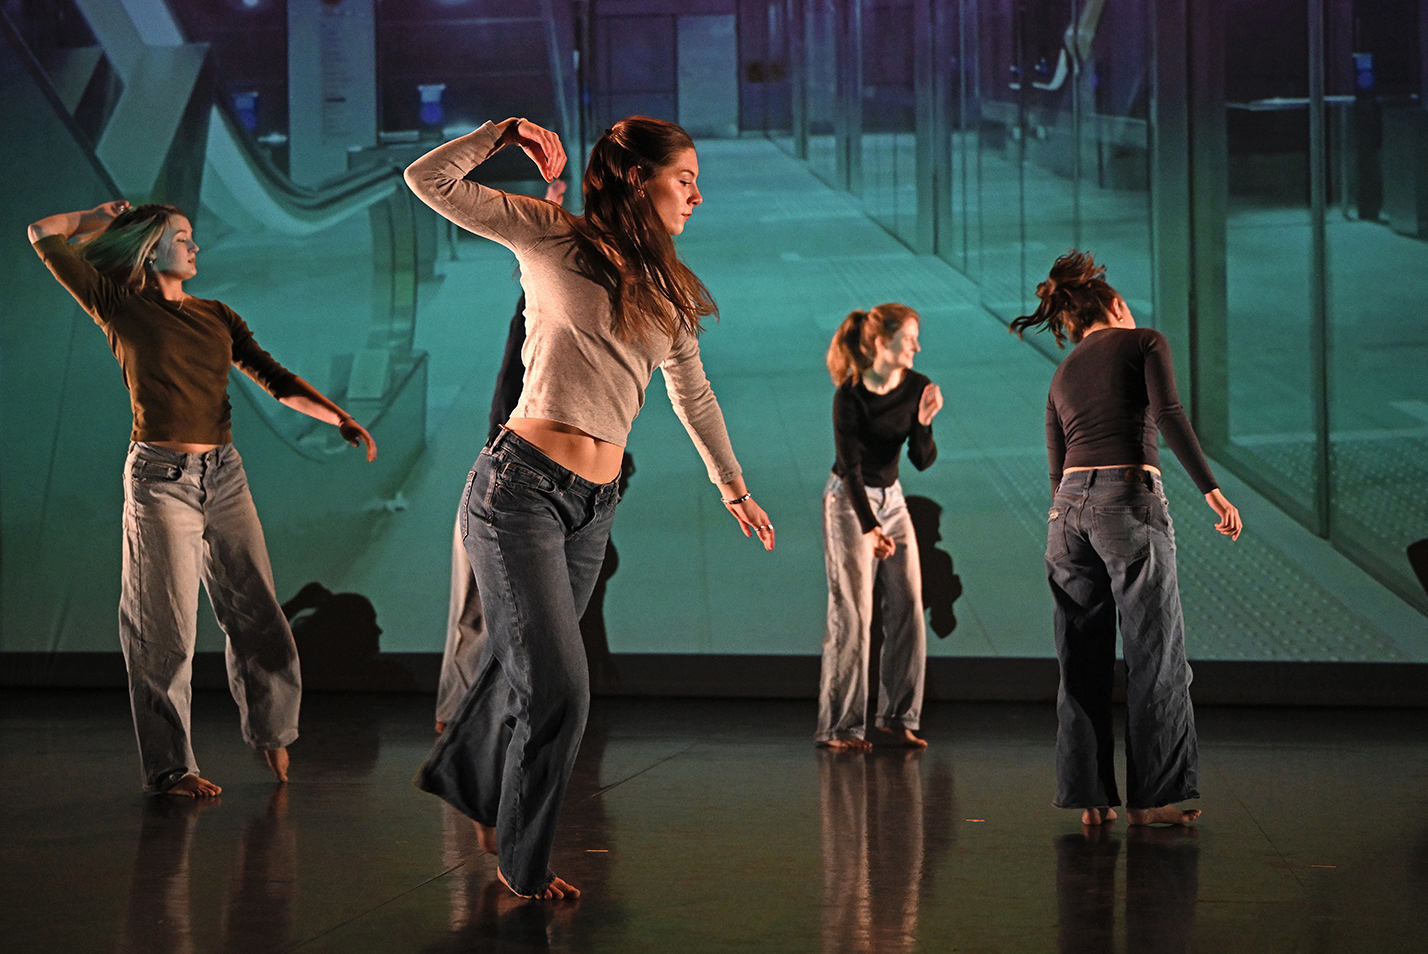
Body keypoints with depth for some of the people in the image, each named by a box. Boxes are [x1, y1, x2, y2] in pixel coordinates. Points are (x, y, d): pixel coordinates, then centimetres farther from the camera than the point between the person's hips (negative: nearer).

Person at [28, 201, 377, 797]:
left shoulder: (218, 317, 14)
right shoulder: (121, 309, 1)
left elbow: (276, 380, 9)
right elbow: (45, 235, 1)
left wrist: (340, 418, -4)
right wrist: (105, 219, 16)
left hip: (224, 476, 5)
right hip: (160, 479, -5)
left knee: (257, 611, 7)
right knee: (168, 630, -1)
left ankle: (272, 731, 28)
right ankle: (169, 767, 9)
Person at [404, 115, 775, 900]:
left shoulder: (669, 291, 14)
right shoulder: (551, 237, -2)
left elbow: (694, 398, 25)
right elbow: (428, 181, -5)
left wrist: (734, 489, 31)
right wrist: (506, 133, -7)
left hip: (594, 507, 6)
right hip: (521, 487, -6)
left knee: (520, 663, 17)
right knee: (558, 688, -5)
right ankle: (522, 861, 14)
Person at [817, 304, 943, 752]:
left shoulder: (915, 387, -4)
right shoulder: (849, 396, -20)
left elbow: (923, 460, -3)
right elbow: (850, 467, -22)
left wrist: (924, 422, -22)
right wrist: (870, 528, -31)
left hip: (891, 498, 6)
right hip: (848, 502, -6)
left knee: (908, 606, -1)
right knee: (853, 613, -9)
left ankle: (898, 715, 8)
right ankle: (840, 727, -4)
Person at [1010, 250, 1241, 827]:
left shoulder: (1063, 375, 22)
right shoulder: (1144, 342, 6)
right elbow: (1168, 414, -10)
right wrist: (1211, 490, -14)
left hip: (1069, 506, 6)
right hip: (1129, 499, -6)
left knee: (1082, 661, 9)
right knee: (1155, 657, 1)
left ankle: (1089, 796, 10)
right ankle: (1151, 797, 1)